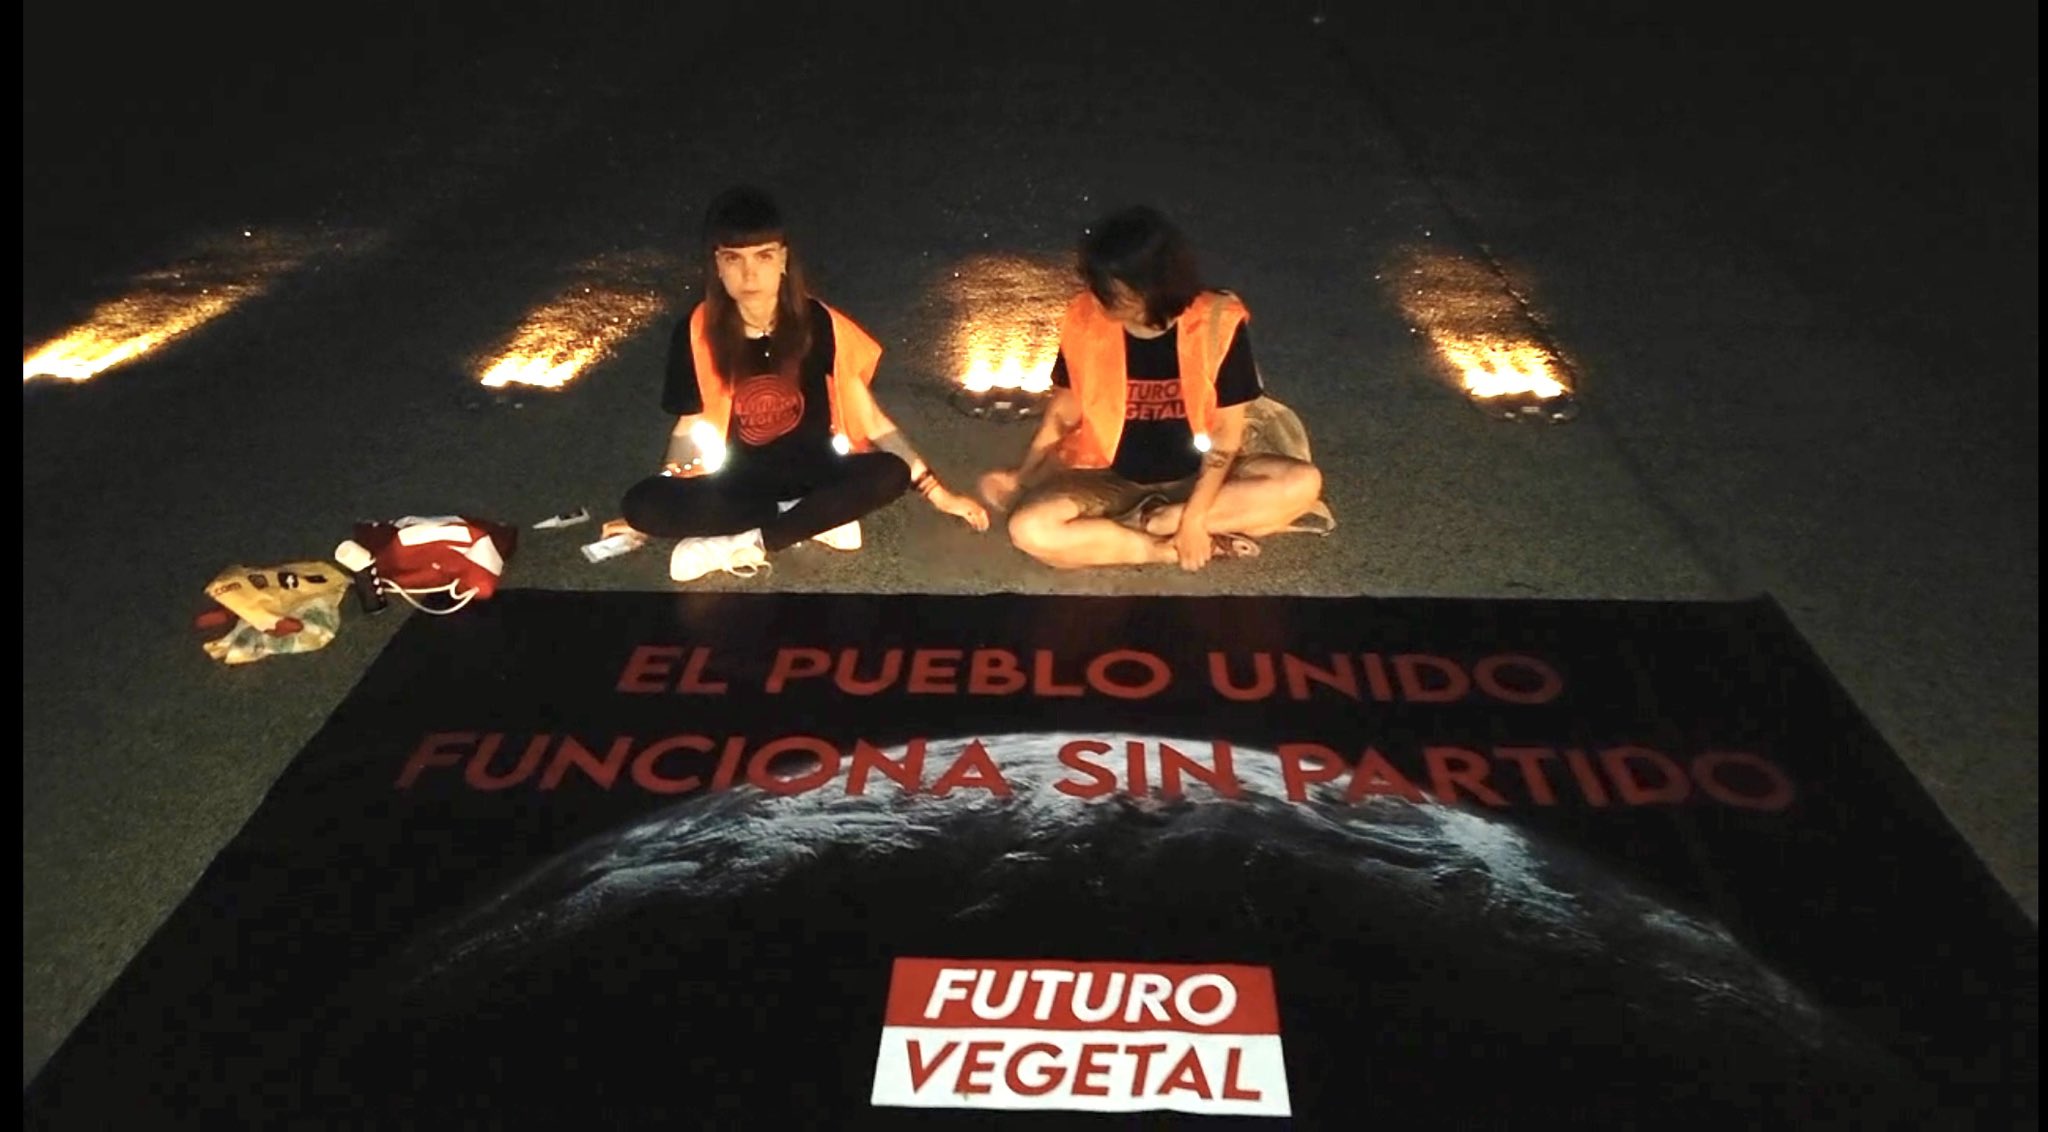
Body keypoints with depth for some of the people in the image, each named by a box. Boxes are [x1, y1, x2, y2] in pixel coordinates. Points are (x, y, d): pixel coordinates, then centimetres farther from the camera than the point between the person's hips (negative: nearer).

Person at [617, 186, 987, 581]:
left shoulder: (817, 323, -12)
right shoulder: (696, 334, -11)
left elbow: (872, 420, -7)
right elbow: (689, 427, 2)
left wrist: (938, 492, -11)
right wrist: (662, 507, -12)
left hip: (813, 475, 0)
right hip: (739, 484, 1)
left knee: (893, 473, -32)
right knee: (641, 504, -29)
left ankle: (747, 543, -24)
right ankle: (816, 519, -21)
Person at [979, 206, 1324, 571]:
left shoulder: (1218, 323, -16)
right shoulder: (1085, 322, -13)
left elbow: (1226, 431, -13)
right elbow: (1063, 415, 0)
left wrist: (1193, 517, -20)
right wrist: (1021, 478, -11)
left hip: (1195, 478, 1)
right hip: (1111, 480, 0)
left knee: (1303, 483, -26)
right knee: (1030, 530, -30)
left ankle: (1150, 523, -20)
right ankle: (1168, 550, -18)